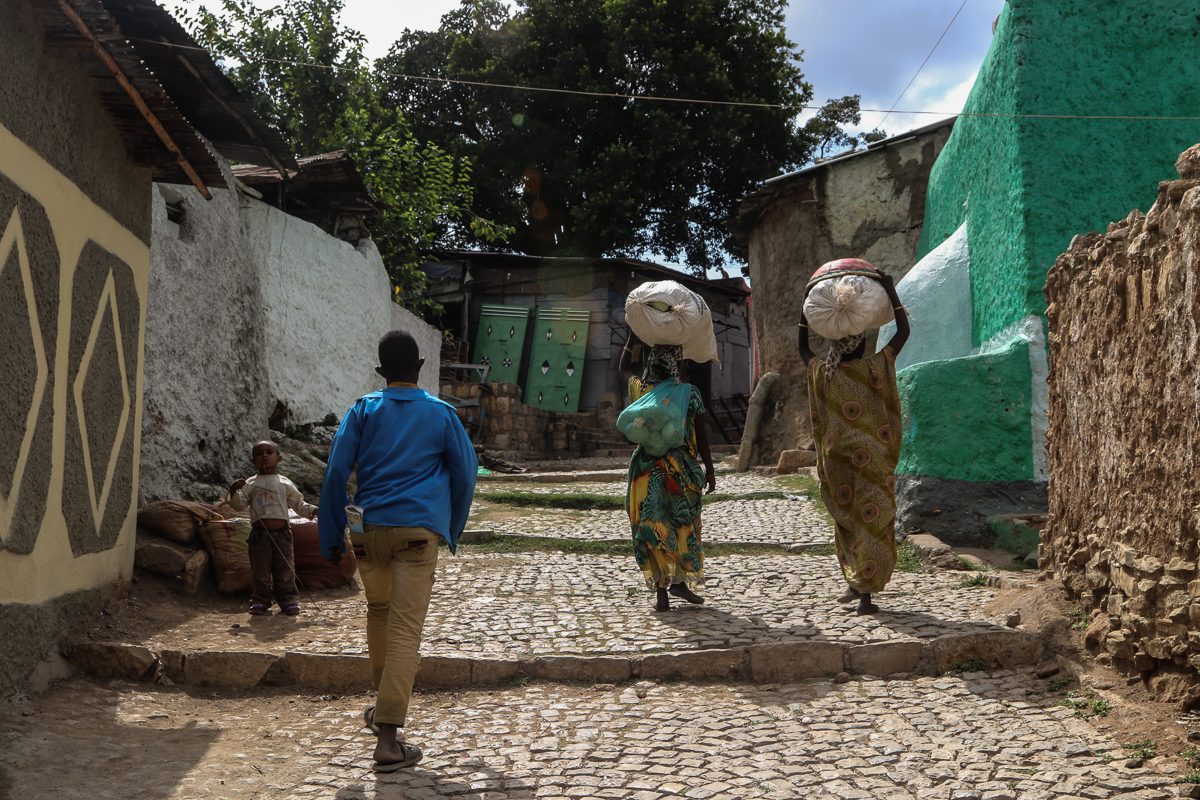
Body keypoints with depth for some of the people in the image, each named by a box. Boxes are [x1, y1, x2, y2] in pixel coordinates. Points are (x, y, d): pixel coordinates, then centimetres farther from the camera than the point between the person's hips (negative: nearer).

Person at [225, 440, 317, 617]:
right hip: (259, 533, -1)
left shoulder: (285, 483, 9)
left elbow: (299, 504, 14)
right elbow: (239, 505, 1)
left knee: (285, 569, 5)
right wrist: (234, 491, -15)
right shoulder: (250, 484, 6)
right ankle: (260, 600, 17)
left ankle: (288, 600, 15)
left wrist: (314, 511, 2)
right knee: (261, 570, 4)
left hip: (282, 532, 1)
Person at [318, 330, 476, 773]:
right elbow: (465, 474, 11)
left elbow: (336, 473, 2)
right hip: (418, 530, -2)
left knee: (378, 612, 23)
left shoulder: (363, 410, 9)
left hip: (368, 528, 2)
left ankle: (385, 706, 37)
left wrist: (331, 536, 8)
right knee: (405, 629, -5)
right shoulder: (441, 413, 8)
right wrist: (452, 530, 23)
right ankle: (388, 738, -10)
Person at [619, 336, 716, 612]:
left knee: (654, 525, 4)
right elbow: (701, 436, -3)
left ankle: (661, 589, 2)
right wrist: (709, 469, 6)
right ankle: (678, 580, 23)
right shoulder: (690, 394, -6)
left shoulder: (639, 390, -2)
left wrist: (633, 335, 27)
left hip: (649, 469, 1)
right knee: (683, 523, 13)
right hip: (684, 468, -1)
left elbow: (623, 367, 20)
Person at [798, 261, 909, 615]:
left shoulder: (821, 373, -4)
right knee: (872, 520, 3)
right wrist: (890, 290, 2)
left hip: (838, 462, 3)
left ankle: (853, 583, 26)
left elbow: (802, 344, 17)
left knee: (847, 520, 18)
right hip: (872, 463, -3)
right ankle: (865, 595, 4)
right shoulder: (875, 369, -12)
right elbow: (903, 331, -1)